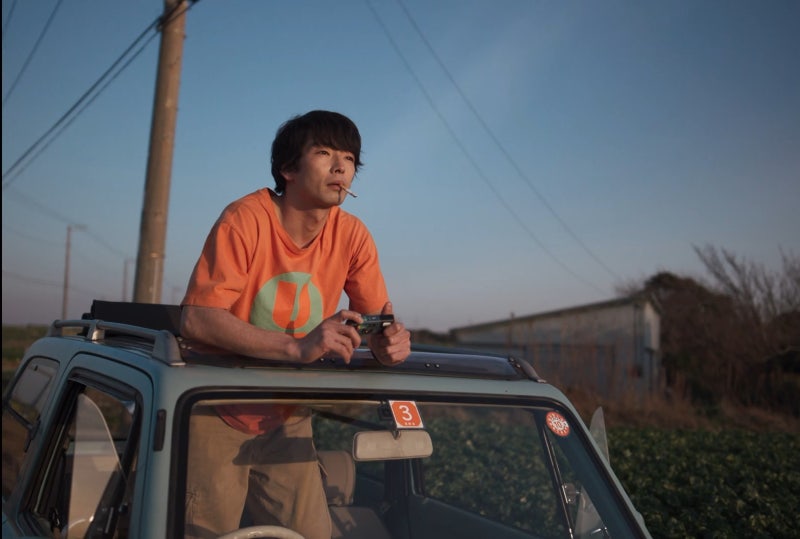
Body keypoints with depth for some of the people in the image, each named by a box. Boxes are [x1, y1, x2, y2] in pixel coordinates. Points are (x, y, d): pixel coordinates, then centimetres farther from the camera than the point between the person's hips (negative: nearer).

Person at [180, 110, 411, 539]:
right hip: (219, 414, -4)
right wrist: (298, 347, -40)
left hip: (287, 420, 4)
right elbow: (195, 318, -29)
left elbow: (381, 317, -4)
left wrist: (390, 342, -29)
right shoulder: (246, 220, -21)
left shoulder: (352, 236, -7)